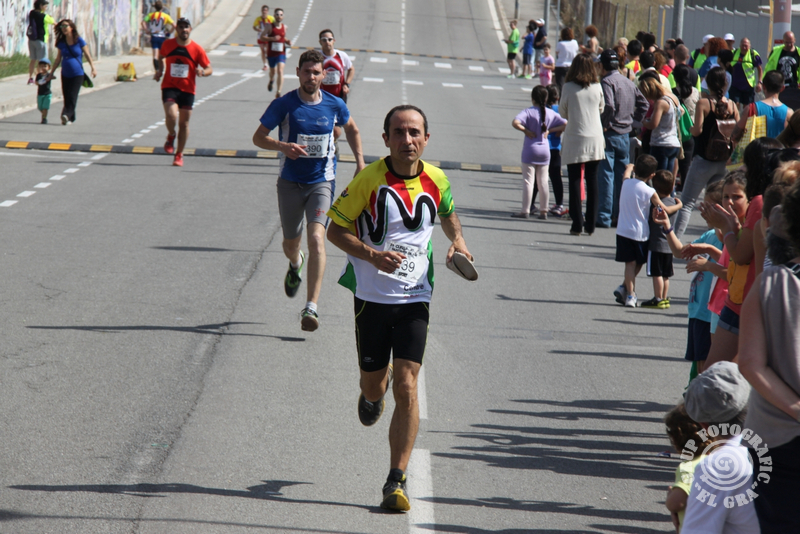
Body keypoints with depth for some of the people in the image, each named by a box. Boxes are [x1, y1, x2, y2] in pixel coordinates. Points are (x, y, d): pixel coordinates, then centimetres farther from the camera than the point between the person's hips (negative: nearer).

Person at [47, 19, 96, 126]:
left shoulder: (79, 41, -4)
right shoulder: (61, 43, 6)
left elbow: (87, 55, 1)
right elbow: (58, 59, 14)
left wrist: (93, 68, -7)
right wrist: (52, 73, 15)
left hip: (77, 74, -4)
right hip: (65, 75, 4)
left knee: (72, 96, -16)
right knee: (66, 98, 4)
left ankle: (66, 115, -27)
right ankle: (71, 117, 13)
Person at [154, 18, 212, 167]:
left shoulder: (197, 49, -5)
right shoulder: (168, 44, 0)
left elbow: (209, 69, -2)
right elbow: (161, 57, 22)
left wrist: (203, 72, -24)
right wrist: (160, 70, 6)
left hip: (187, 90, 0)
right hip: (169, 87, 0)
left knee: (184, 123, 5)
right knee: (171, 115, -23)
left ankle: (179, 155, 22)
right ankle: (171, 136, 10)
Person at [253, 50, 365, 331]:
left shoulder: (335, 105, -3)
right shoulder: (284, 105, -8)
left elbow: (351, 129, 18)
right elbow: (258, 137, -4)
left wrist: (360, 163, 9)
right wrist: (283, 146, -24)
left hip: (322, 182, -1)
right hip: (290, 182, 1)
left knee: (316, 238, -20)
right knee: (290, 244, 13)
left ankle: (311, 308, -22)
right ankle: (296, 264, 54)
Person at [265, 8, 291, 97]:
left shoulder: (284, 27, 3)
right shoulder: (270, 27, -7)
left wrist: (288, 42, -1)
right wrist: (272, 38, -23)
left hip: (281, 53, 0)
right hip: (271, 53, 0)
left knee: (280, 71, -16)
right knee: (273, 71, 18)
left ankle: (278, 92, -15)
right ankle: (271, 81, 54)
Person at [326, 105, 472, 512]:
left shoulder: (436, 181, -1)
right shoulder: (369, 180, -11)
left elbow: (448, 214, 22)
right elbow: (335, 230, -6)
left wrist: (458, 241, 1)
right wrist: (373, 255, -21)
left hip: (414, 299, 1)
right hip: (371, 296, -1)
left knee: (406, 388, -11)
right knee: (373, 386, 11)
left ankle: (397, 481, -6)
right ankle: (375, 392, 51)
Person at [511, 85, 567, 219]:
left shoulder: (528, 112, -13)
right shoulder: (551, 113, 0)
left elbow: (515, 123, -28)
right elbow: (565, 125, 2)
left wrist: (526, 130, -14)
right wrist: (550, 130, 2)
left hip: (530, 149, -4)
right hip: (545, 149, 4)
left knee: (528, 181, 0)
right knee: (543, 182, 11)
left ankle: (525, 211, -1)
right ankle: (543, 211, 13)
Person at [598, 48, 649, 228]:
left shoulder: (607, 81, -12)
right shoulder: (629, 83, 12)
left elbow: (608, 106, -26)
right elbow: (643, 103, 16)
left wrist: (604, 124, -13)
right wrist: (634, 121, 15)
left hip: (609, 133, -7)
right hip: (625, 134, 7)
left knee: (606, 175, -6)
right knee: (622, 176, 12)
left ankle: (604, 217, -7)